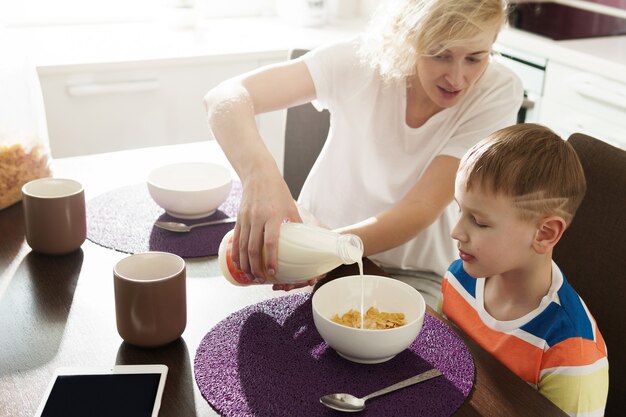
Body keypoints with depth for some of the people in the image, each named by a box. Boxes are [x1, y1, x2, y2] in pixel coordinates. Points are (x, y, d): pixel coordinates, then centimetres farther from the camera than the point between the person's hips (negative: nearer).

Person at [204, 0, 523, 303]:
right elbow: (226, 98, -29)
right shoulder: (362, 59, -21)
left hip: (414, 272, 1)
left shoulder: (498, 93, -19)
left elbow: (422, 209, -24)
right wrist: (259, 175, -50)